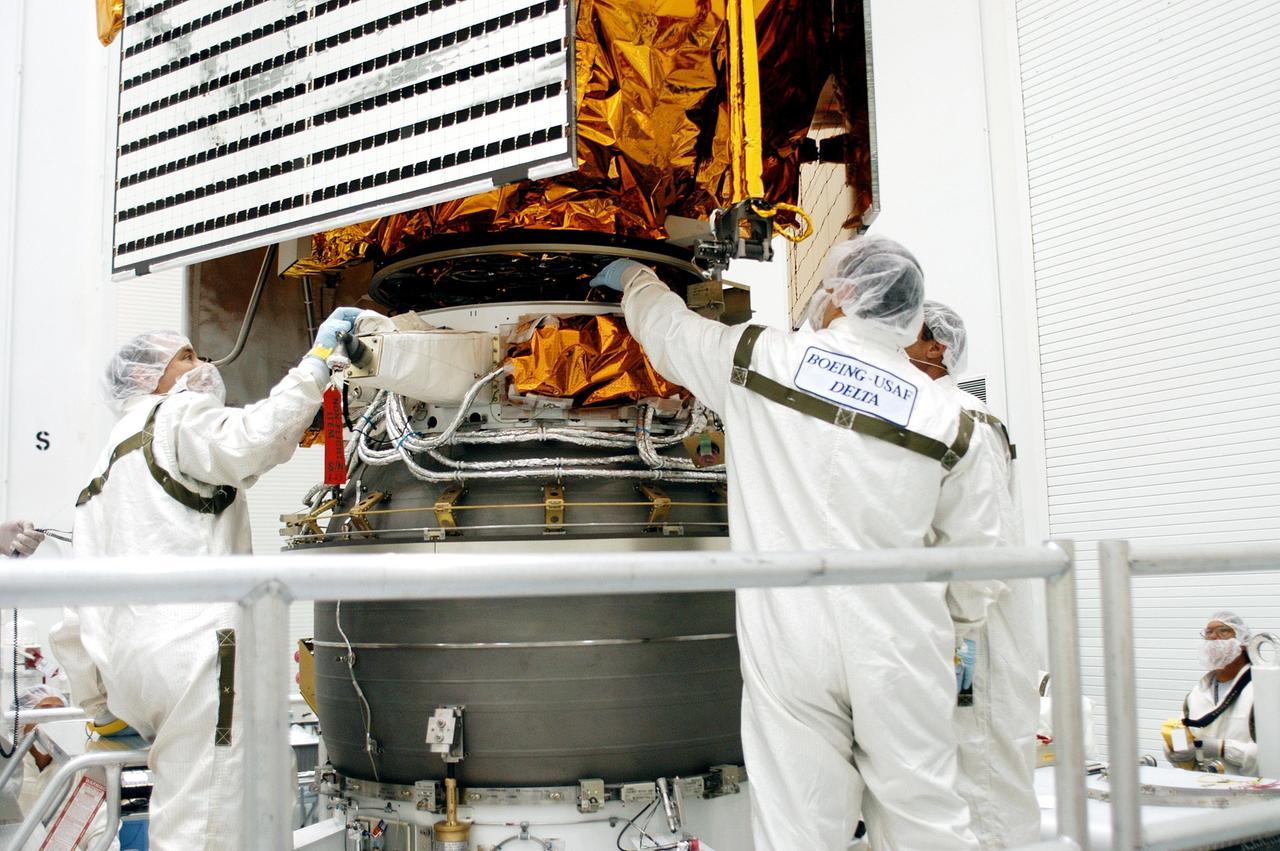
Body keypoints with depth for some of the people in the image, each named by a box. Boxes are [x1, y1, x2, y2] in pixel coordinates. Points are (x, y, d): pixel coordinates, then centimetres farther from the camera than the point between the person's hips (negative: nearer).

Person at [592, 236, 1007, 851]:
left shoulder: (758, 359, -1)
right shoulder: (948, 422, 3)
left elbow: (668, 327, 17)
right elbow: (976, 550, 10)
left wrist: (634, 277, 37)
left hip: (790, 646, -1)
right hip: (900, 657, 2)